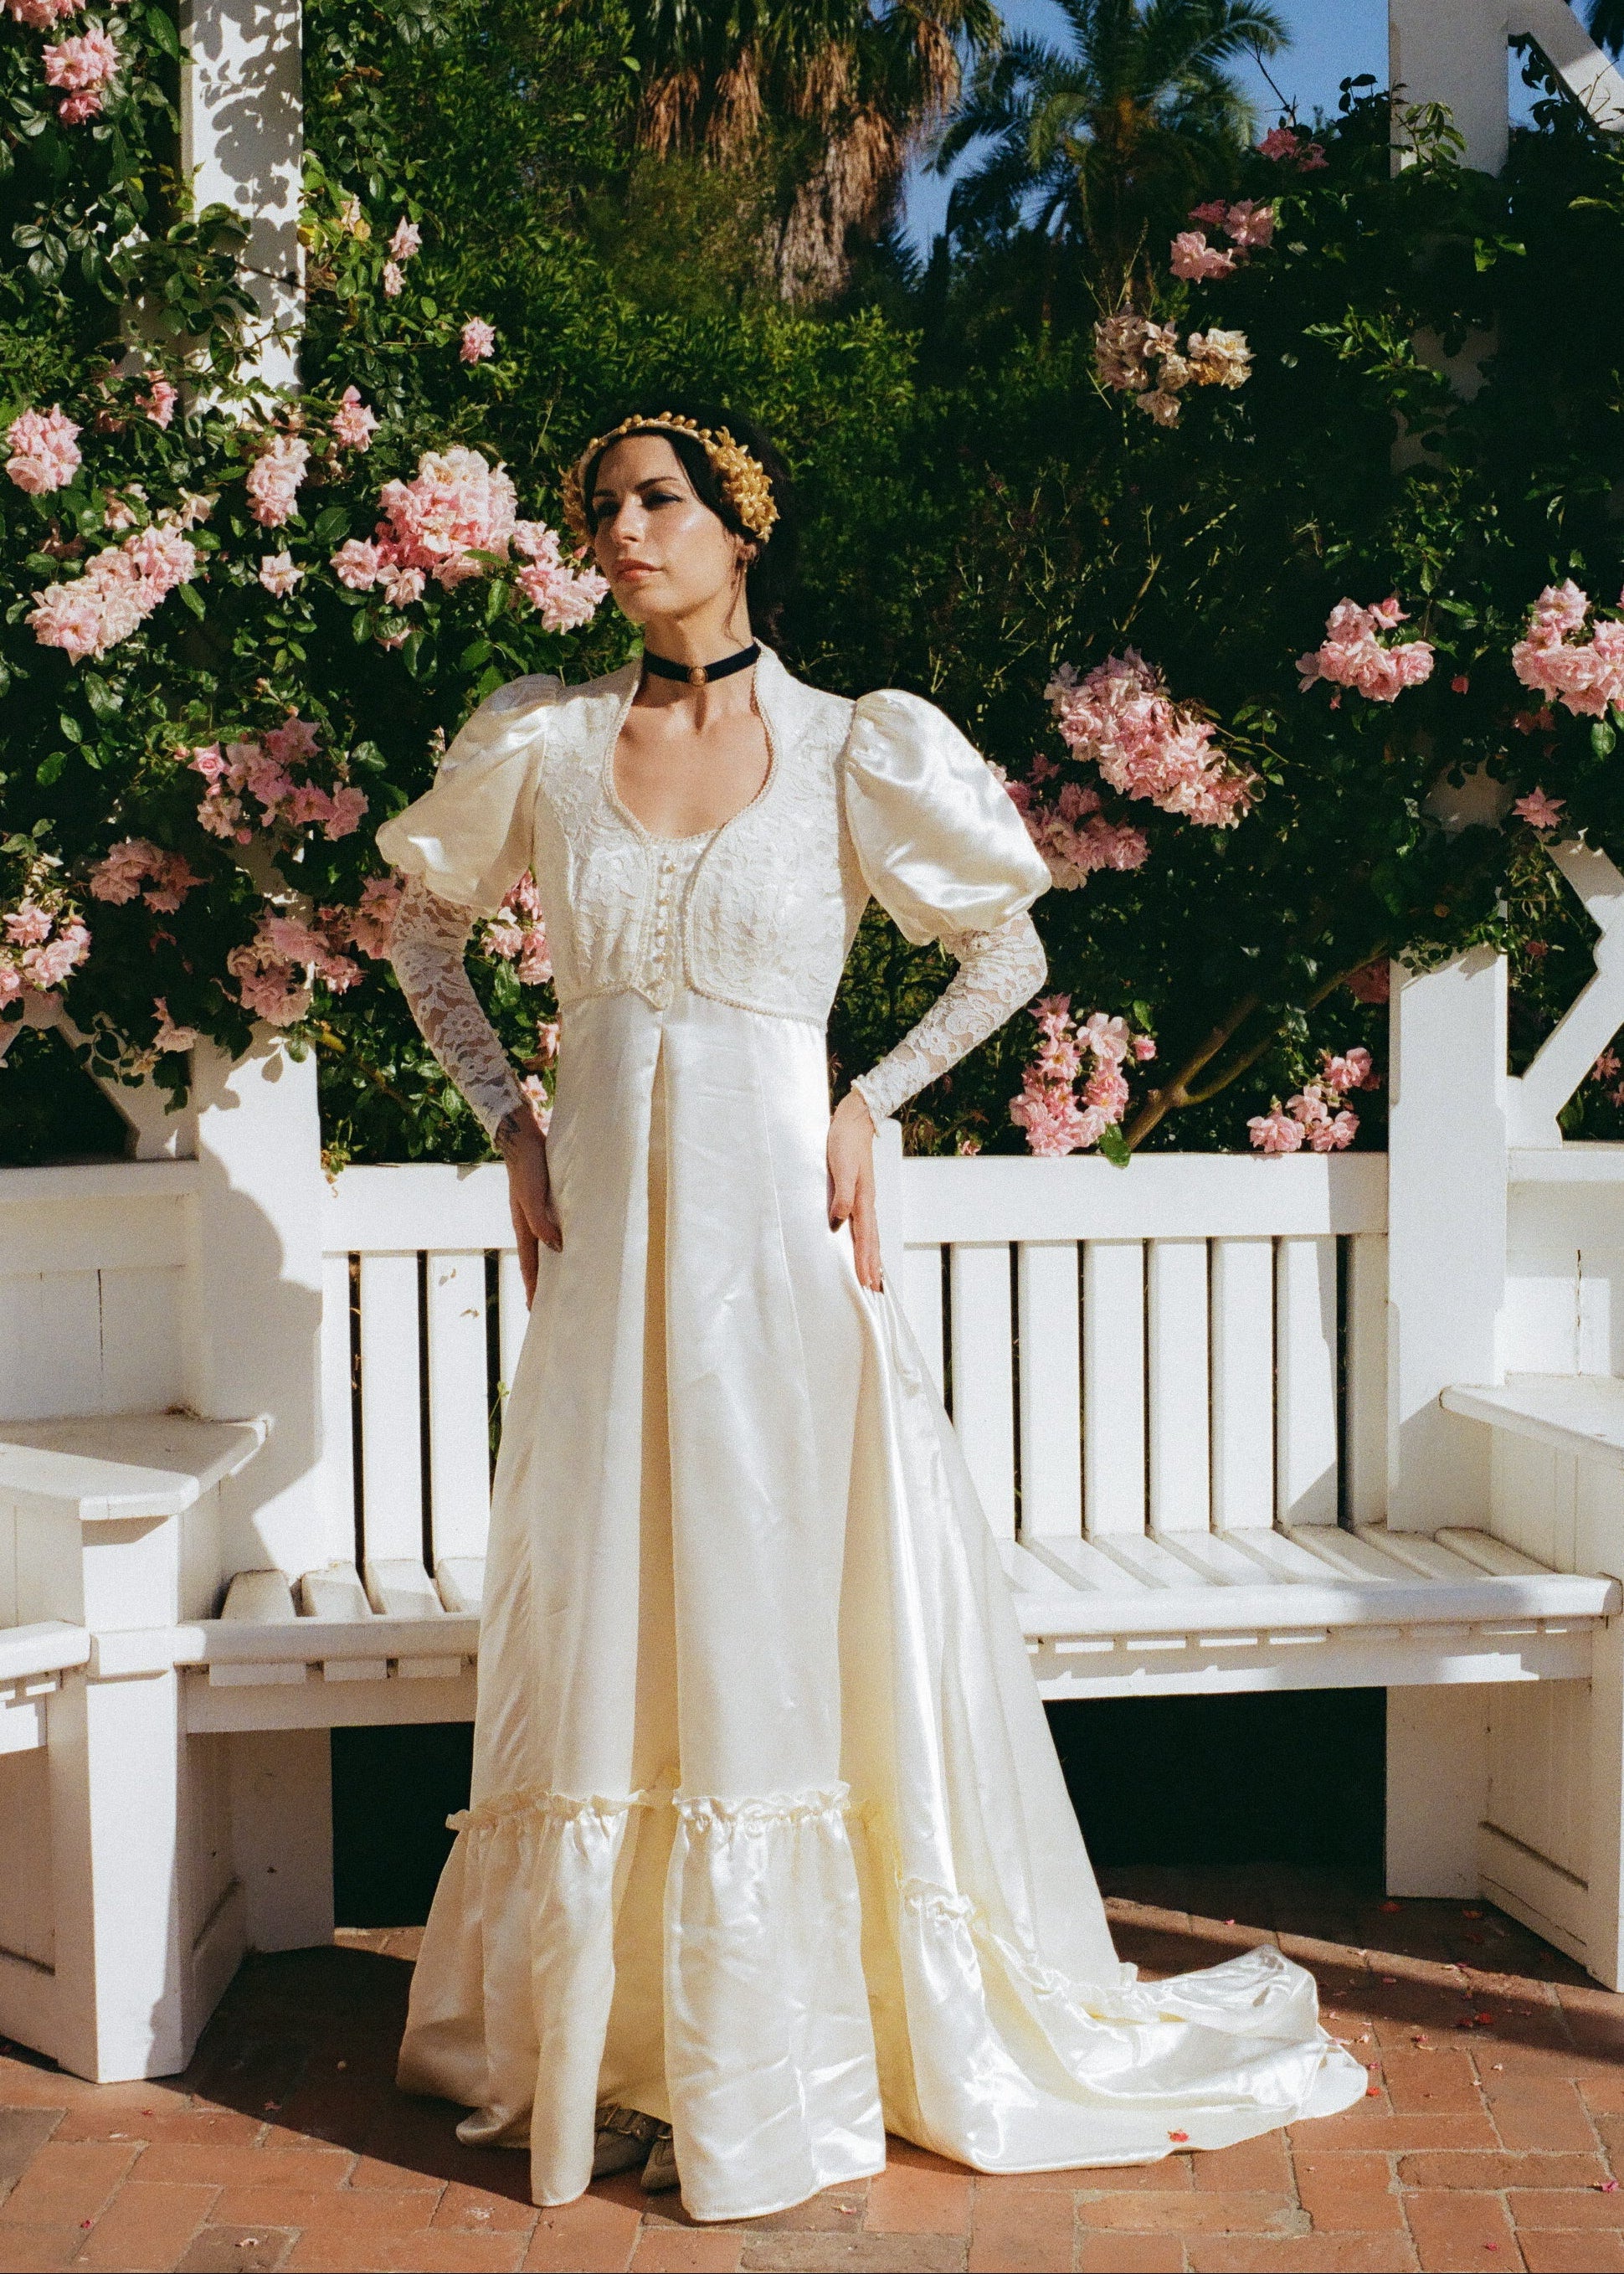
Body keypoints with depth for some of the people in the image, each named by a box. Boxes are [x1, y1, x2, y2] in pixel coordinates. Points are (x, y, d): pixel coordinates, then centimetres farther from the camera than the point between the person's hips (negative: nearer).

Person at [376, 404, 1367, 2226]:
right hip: (607, 1233, 2)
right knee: (607, 1633, 7)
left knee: (801, 1629, 2)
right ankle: (606, 2044, 23)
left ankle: (800, 2046, 20)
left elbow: (1006, 950, 10)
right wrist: (508, 1123, 8)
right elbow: (423, 926, 19)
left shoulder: (850, 752, -1)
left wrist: (865, 1111, 0)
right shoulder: (544, 747, 5)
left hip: (777, 1225, -2)